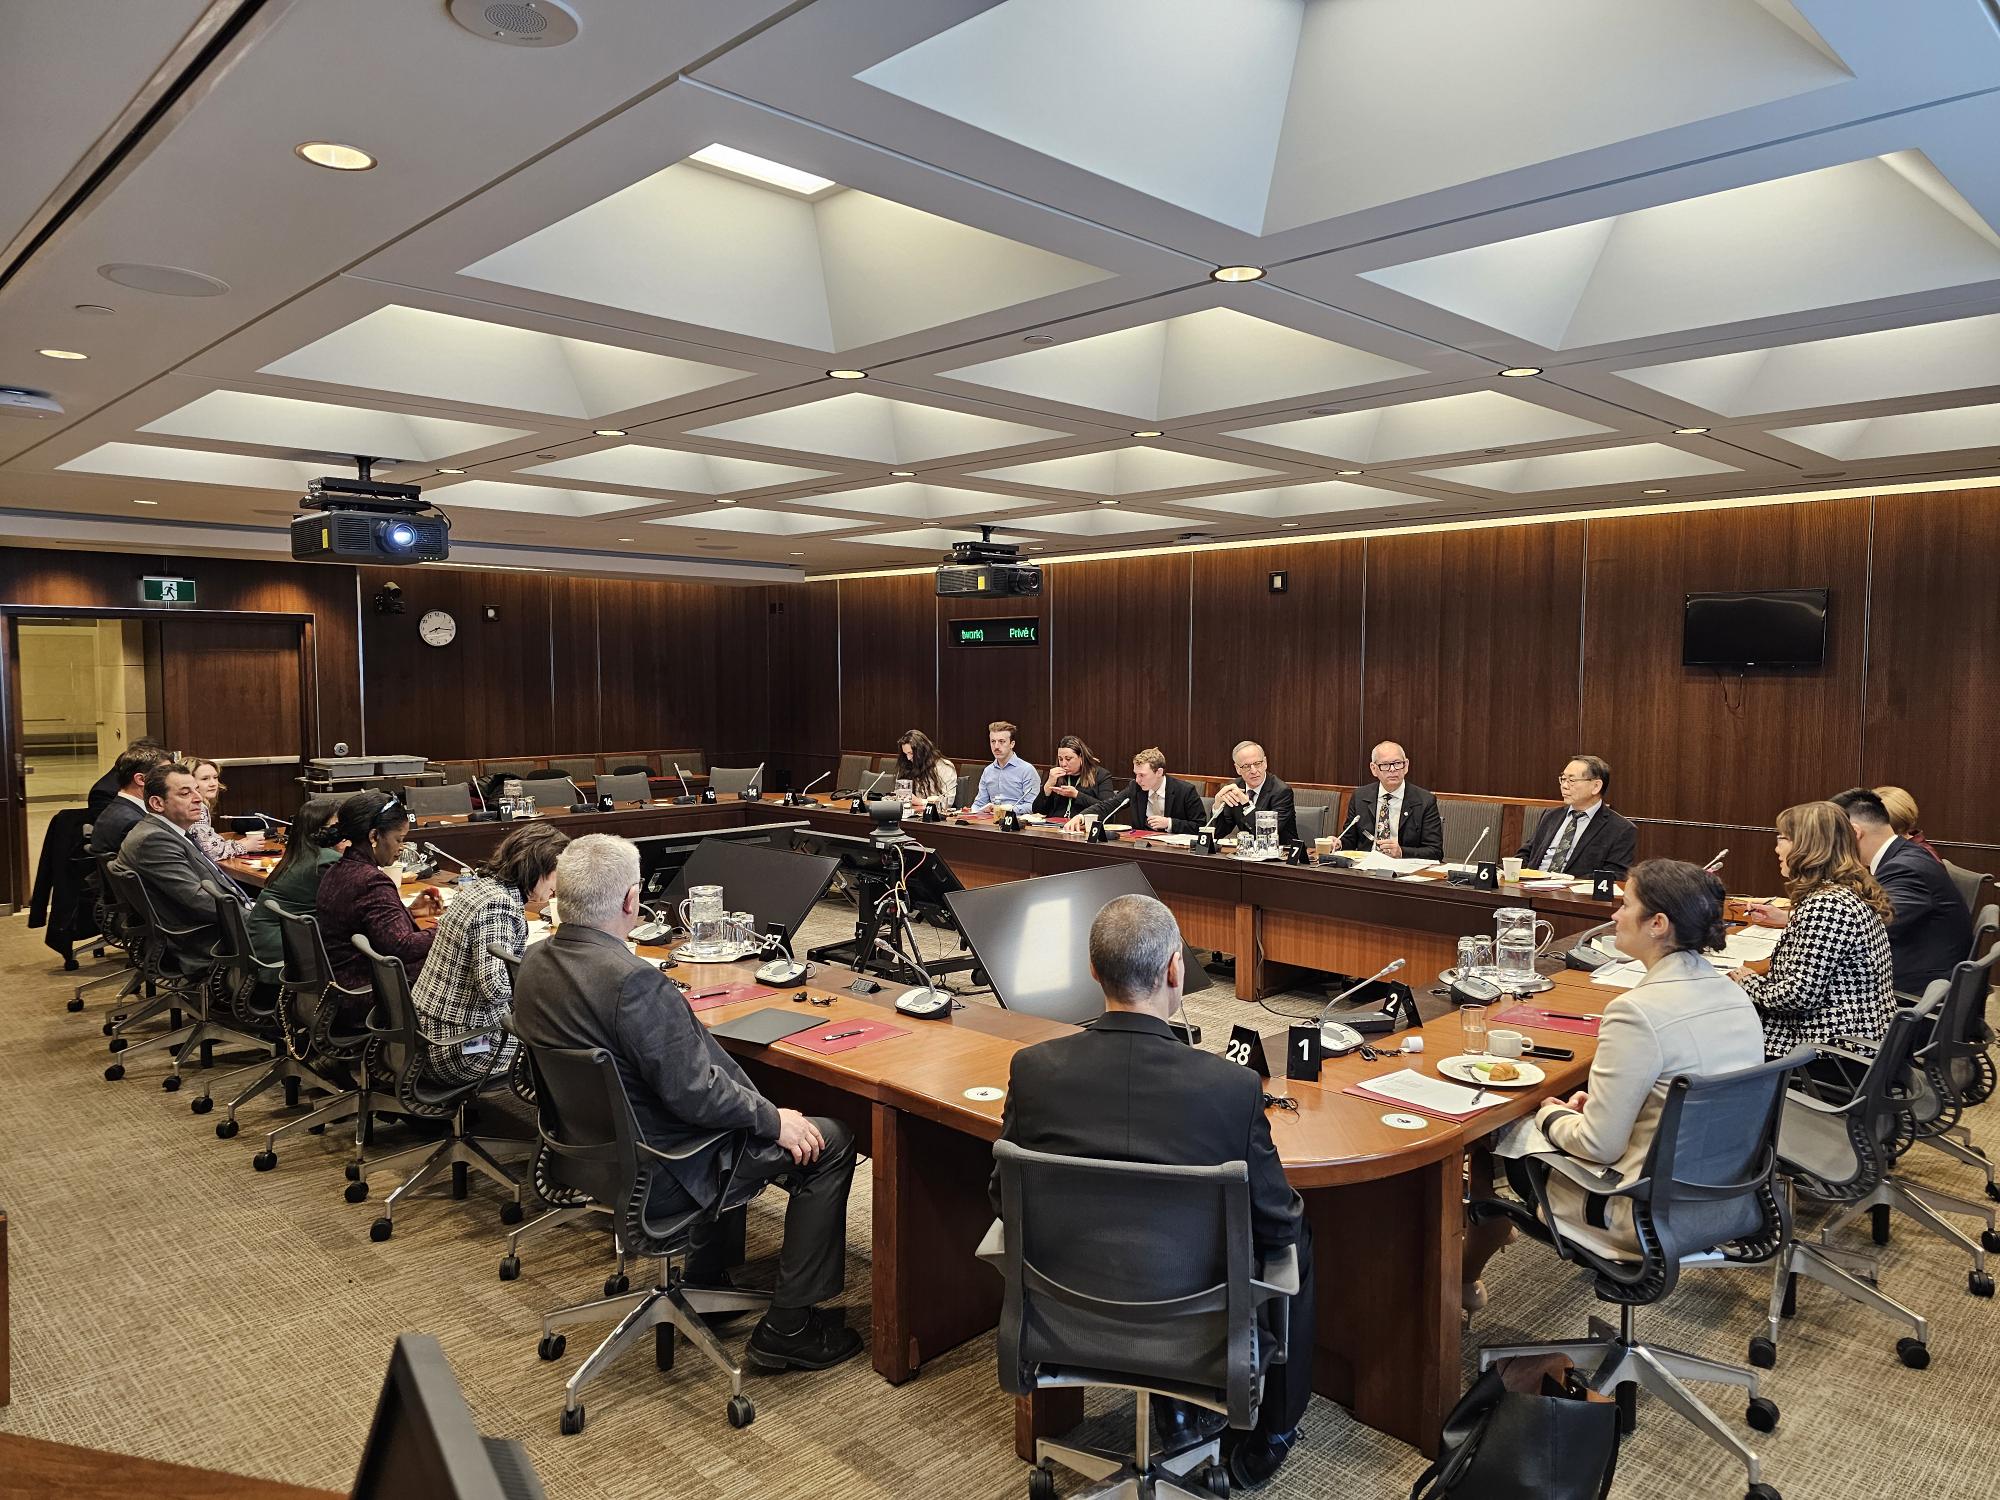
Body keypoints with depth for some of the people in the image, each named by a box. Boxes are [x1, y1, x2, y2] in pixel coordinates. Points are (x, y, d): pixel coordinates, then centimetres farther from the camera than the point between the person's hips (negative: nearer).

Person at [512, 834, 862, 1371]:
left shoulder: (534, 963, -3)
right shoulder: (634, 981, -31)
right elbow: (693, 1093, -28)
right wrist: (774, 1119, -13)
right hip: (656, 1175, -9)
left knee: (740, 1112, 31)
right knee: (829, 1143, 0)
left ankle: (706, 1279, 36)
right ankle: (788, 1326, 8)